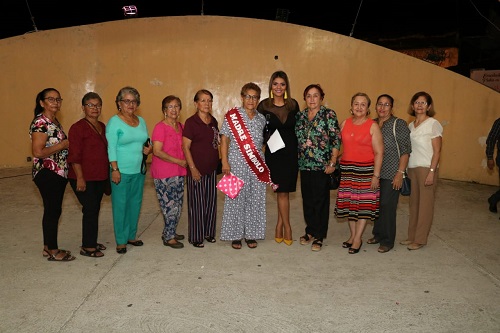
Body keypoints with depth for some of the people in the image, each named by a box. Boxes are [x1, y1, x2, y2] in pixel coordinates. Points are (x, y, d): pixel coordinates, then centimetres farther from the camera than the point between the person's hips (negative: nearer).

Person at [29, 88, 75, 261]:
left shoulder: (54, 122, 13)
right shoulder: (40, 123, -15)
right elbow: (38, 152, -22)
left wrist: (68, 144, 2)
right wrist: (63, 145, -18)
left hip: (59, 173, 9)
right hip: (47, 174, -9)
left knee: (53, 211, 15)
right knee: (53, 211, -1)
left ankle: (48, 247, 27)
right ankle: (53, 251, 11)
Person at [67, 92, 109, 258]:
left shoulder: (102, 127, 11)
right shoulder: (78, 127, -11)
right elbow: (74, 156, -15)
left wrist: (107, 173, 16)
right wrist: (80, 178, -19)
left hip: (100, 177, 7)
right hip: (84, 178, -7)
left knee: (94, 209, 13)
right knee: (90, 210, -4)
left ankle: (90, 242, 26)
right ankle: (87, 247, 8)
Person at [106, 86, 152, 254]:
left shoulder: (141, 121, 11)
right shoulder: (114, 122, -7)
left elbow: (146, 142, 19)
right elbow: (111, 147, -12)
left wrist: (149, 149, -4)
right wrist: (115, 169, -18)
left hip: (139, 170, 6)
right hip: (121, 171, -6)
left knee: (135, 204, 12)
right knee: (120, 206, 1)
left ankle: (131, 236, 26)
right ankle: (121, 241, 11)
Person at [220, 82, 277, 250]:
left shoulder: (262, 119, 10)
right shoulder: (232, 115, -2)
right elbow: (224, 140, -3)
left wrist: (263, 163, 9)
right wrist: (225, 162, -11)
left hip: (257, 166, 4)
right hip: (236, 165, -3)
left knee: (255, 200, 7)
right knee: (236, 199, 2)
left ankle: (251, 234, 20)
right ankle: (235, 235, 15)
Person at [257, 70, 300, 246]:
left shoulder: (293, 105, 4)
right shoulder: (264, 105, -2)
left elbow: (298, 128, 12)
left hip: (291, 152, 2)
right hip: (274, 153, -2)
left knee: (284, 190, 7)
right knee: (282, 191, 1)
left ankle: (279, 227, 20)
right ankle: (287, 228, 14)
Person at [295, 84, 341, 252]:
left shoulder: (328, 115, -4)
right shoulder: (300, 116, 11)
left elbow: (336, 139, -8)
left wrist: (332, 162, -13)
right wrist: (297, 160, 9)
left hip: (322, 165, -5)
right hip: (304, 165, 5)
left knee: (320, 200, 1)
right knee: (307, 200, 11)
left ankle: (319, 236, 12)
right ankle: (310, 231, 26)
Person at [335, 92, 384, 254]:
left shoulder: (373, 126, -4)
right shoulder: (345, 123, 8)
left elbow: (379, 153, -7)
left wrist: (376, 175, -12)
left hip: (365, 169, -4)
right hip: (346, 168, 4)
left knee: (364, 204, 0)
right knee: (349, 203, 9)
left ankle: (358, 239, 10)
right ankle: (353, 235, 24)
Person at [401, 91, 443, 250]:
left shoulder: (433, 124, -5)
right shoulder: (411, 125, 12)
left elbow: (437, 151, -8)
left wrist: (432, 171, -16)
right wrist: (405, 169, 7)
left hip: (426, 168, -6)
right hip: (412, 168, 6)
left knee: (425, 203, 1)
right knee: (414, 203, 10)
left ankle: (420, 239, 8)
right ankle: (412, 236, 19)